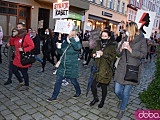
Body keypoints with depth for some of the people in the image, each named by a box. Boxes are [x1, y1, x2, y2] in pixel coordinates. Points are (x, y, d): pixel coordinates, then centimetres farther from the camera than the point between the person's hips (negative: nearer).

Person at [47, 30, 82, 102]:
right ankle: (54, 96, 21)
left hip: (71, 68, -5)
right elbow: (60, 52, 15)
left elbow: (78, 47, -39)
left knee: (73, 81, 14)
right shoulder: (65, 43, 4)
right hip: (62, 66, 5)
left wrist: (71, 39, -33)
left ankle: (78, 92, 43)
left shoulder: (76, 44, -12)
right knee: (58, 81, 7)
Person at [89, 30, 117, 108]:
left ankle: (102, 101, 34)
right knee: (93, 85, 2)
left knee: (104, 86, 8)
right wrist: (94, 54, -2)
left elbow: (112, 57, -13)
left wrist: (103, 54, -24)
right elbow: (93, 52, 21)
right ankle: (95, 98, 31)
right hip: (97, 68, 4)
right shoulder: (98, 44, 9)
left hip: (105, 70, -4)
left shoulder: (112, 46, -4)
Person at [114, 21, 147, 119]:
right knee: (117, 91, 7)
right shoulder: (125, 39, 6)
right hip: (121, 69, 3)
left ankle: (122, 109, 33)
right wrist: (121, 48, -12)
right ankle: (121, 99, 44)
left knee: (126, 92, 8)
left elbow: (143, 54, -11)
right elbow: (118, 53, 10)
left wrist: (130, 49, -19)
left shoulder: (142, 40, -3)